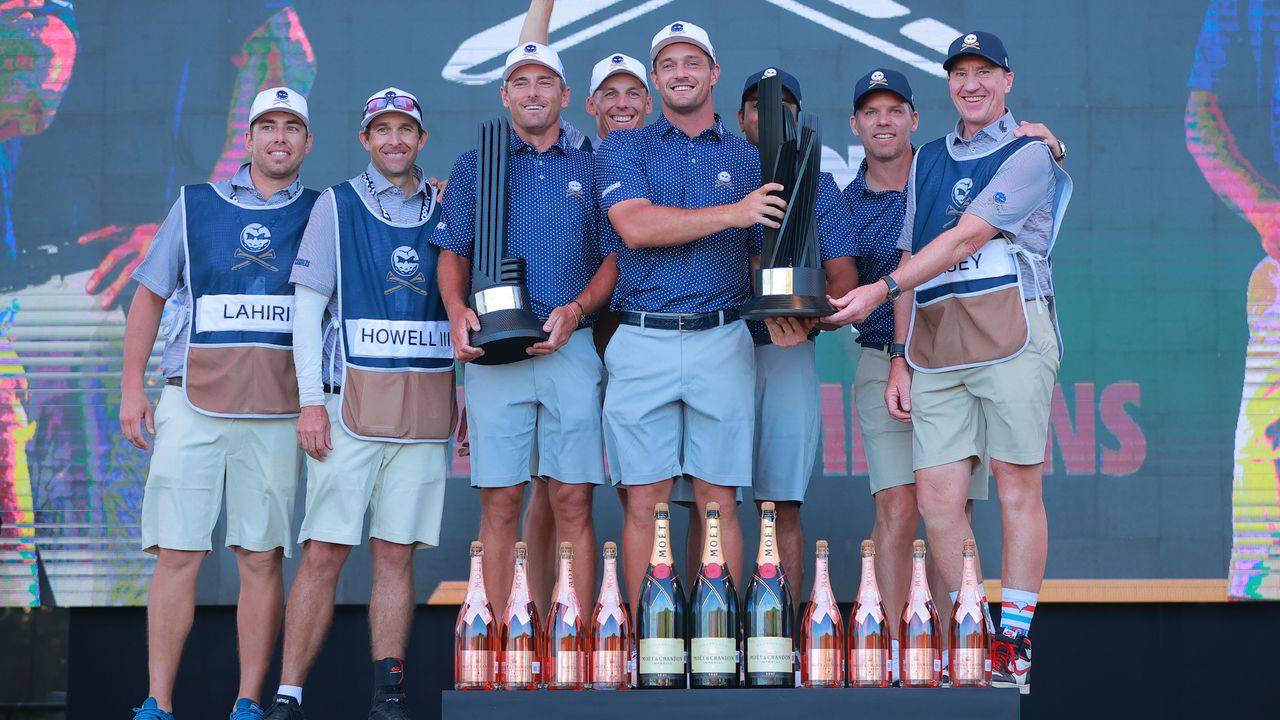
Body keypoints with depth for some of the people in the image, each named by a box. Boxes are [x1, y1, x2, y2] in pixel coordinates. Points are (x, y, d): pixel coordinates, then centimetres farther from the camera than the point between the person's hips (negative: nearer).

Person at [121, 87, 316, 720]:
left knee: (262, 558, -1)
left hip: (276, 412, 0)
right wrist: (132, 386, 6)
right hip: (192, 403, 0)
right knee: (177, 554, -4)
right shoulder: (196, 204, 11)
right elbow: (149, 295, 14)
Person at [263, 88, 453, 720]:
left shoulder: (447, 214, 14)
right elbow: (307, 308, 2)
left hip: (425, 407, 2)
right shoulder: (336, 206, 6)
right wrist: (311, 401, -6)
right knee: (323, 551, -8)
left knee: (396, 553, 3)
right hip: (352, 401, -2)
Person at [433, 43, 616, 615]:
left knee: (573, 499, -4)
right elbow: (453, 252, 11)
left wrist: (576, 309, -8)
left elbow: (617, 256, 10)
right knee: (500, 501, -3)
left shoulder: (590, 169, 15)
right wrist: (458, 310, -9)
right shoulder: (474, 166, 14)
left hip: (571, 347, 0)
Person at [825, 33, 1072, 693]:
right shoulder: (928, 161, 23)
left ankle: (1013, 640, 4)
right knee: (936, 498, 0)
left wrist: (880, 291, -12)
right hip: (934, 348, 5)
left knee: (1017, 489, -3)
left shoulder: (1028, 156, 4)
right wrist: (901, 357, 13)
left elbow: (964, 240, -8)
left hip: (1009, 334, -5)